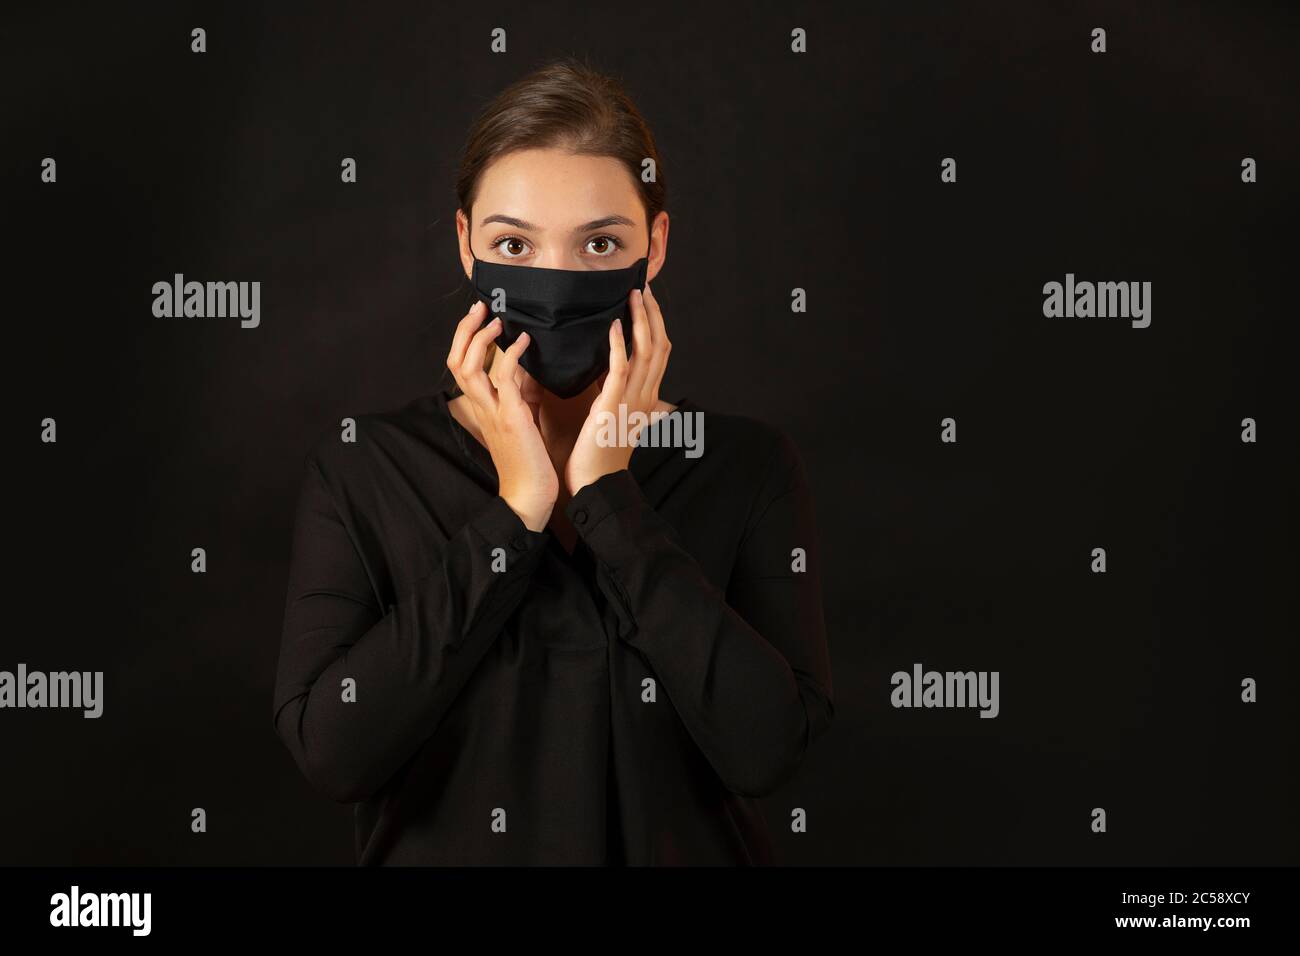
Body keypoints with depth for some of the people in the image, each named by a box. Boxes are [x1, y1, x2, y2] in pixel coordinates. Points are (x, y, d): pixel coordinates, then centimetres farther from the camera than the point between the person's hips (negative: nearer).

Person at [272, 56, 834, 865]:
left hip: (685, 845, 0)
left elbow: (765, 748, -20)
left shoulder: (752, 467, -8)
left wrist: (606, 496, -21)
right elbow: (331, 752, -19)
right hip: (440, 845, 0)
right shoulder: (360, 470, -9)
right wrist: (514, 513, -21)